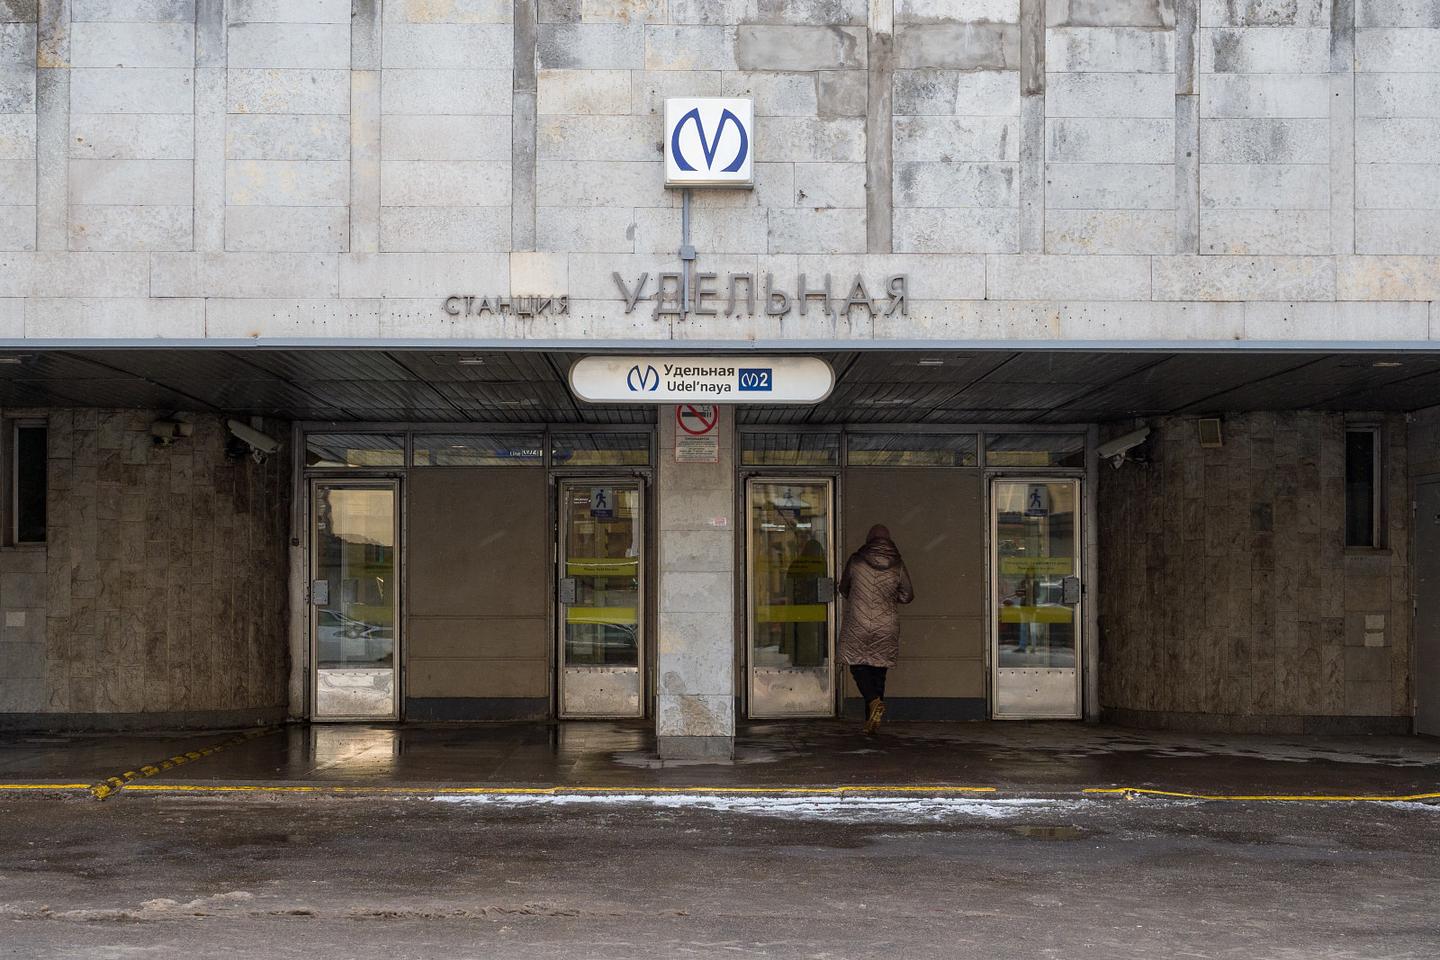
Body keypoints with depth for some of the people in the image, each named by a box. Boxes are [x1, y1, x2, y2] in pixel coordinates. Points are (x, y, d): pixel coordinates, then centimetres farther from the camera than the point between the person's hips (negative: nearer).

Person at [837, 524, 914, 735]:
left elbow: (843, 589, 10)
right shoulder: (897, 565, 0)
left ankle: (874, 701, -18)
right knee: (879, 670, 12)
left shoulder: (856, 561, -3)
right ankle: (871, 721, 12)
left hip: (858, 626, -2)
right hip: (887, 627, 2)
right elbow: (908, 595, 7)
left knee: (858, 666, 9)